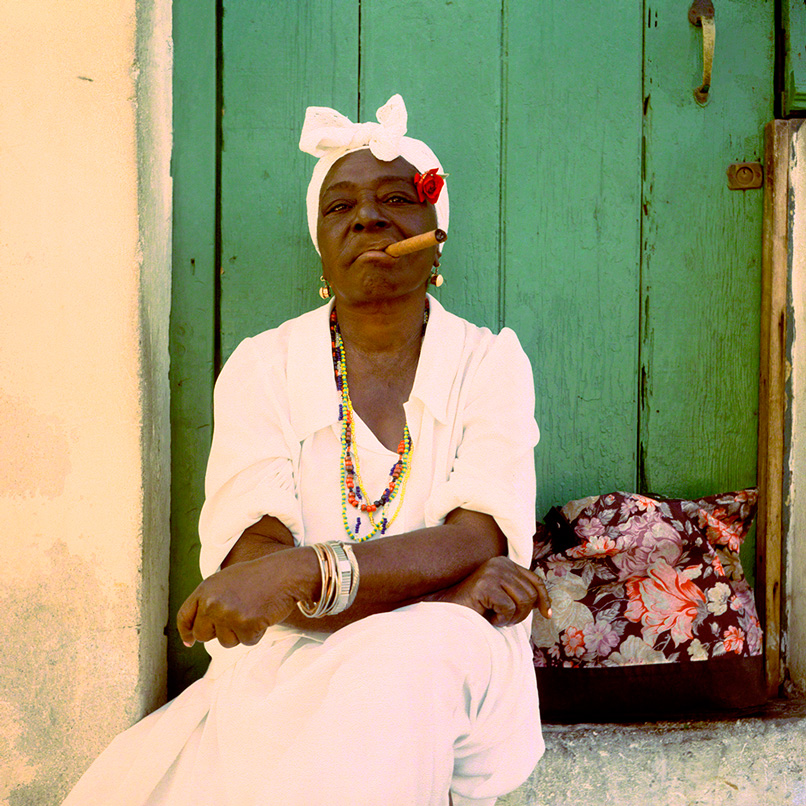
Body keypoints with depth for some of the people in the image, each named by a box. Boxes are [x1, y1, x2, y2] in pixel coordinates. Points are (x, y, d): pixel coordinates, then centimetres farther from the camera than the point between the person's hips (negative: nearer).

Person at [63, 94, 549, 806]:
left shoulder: (491, 363, 4)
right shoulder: (261, 369, 4)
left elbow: (477, 543, -12)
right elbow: (247, 565, -9)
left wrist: (303, 571, -27)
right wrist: (436, 584, -18)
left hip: (451, 675, 0)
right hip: (284, 670, 0)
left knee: (417, 653, -36)